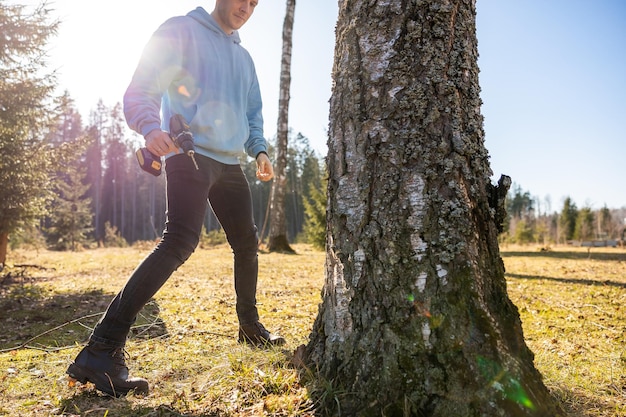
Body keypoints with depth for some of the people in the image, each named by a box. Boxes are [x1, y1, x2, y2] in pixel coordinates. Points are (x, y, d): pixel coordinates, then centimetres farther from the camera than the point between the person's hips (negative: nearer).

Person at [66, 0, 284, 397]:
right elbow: (140, 90, -7)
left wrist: (259, 150, 6)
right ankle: (102, 351, -23)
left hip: (230, 162, 8)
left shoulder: (244, 57, 22)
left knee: (247, 242, 11)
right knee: (181, 241, -25)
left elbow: (254, 113, 25)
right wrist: (151, 127, -28)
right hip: (190, 153, -8)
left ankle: (250, 326, 30)